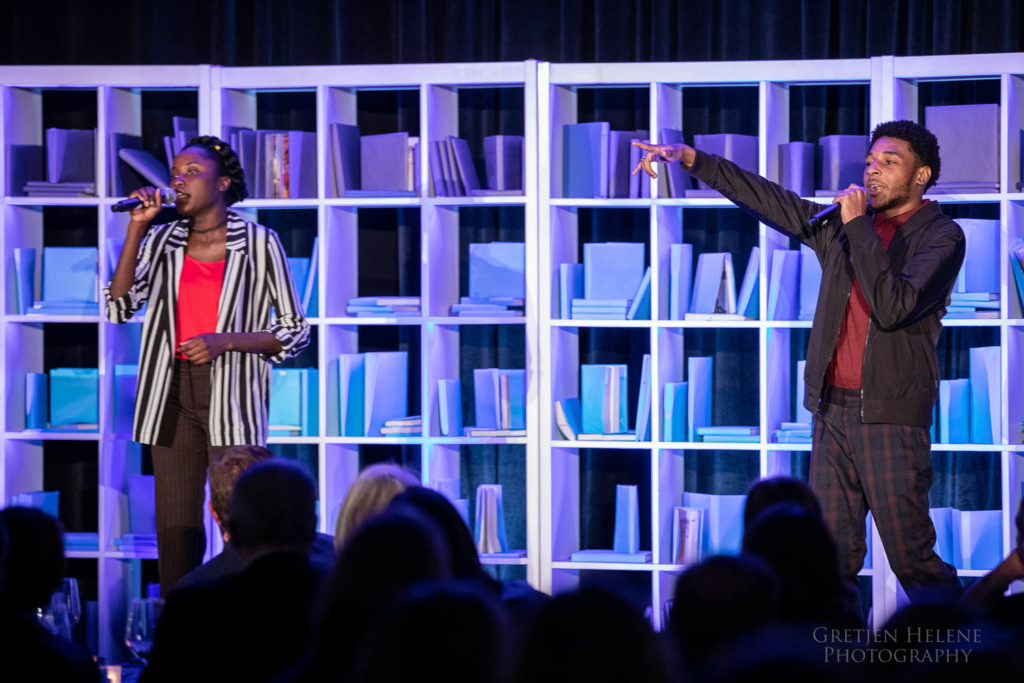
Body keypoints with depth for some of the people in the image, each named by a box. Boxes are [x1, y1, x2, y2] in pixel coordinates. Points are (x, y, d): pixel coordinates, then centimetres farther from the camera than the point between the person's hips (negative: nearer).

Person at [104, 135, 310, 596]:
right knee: (175, 529, 3)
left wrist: (225, 341, -13)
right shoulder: (162, 240, 11)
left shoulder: (258, 243, 1)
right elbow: (119, 307, -1)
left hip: (232, 396, -3)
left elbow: (295, 332, 2)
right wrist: (137, 227, -5)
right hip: (172, 392, 3)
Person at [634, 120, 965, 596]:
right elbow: (768, 200, 20)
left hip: (891, 414, -6)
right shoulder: (841, 222, 15)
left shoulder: (940, 236, -3)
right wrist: (691, 159, 15)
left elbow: (892, 307, -17)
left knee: (911, 558, -7)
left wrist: (857, 226, -14)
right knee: (832, 557, 2)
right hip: (834, 408, 6)